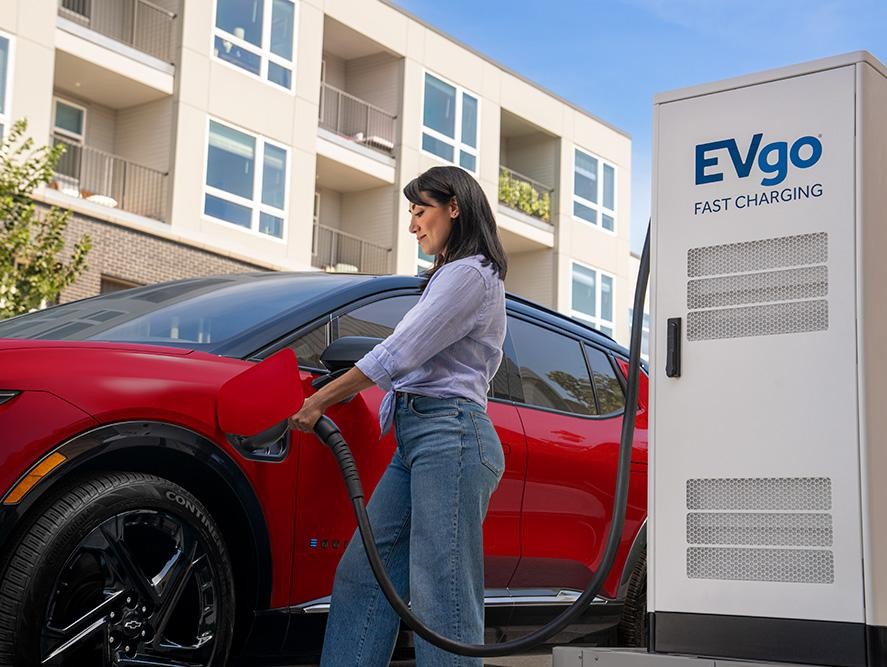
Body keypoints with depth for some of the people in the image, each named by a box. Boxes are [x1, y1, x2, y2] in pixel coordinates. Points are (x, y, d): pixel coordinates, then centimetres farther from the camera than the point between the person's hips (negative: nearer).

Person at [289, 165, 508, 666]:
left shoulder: (470, 274, -7)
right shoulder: (452, 275, 25)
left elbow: (398, 354, -13)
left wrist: (320, 400, -6)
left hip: (450, 436, -10)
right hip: (418, 438, 10)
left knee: (441, 595, -12)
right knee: (363, 573, 5)